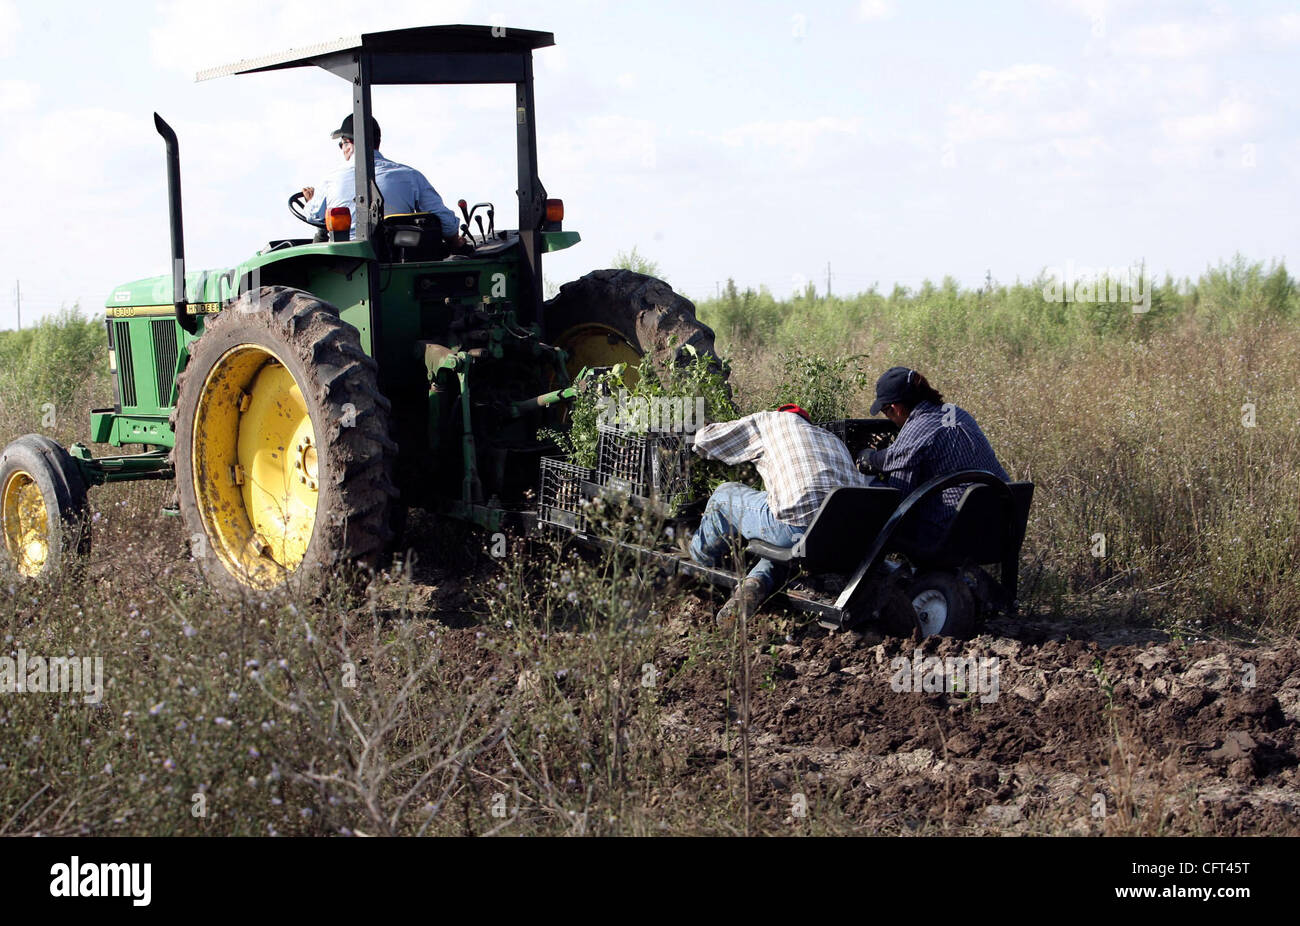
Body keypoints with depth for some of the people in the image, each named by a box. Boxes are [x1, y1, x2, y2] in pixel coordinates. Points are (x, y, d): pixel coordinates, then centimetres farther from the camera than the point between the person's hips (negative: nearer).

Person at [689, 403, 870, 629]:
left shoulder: (770, 421, 20)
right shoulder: (834, 440, 35)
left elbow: (704, 439, 25)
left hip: (798, 525, -5)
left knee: (724, 497, 21)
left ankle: (701, 558, 44)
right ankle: (758, 583, 9)